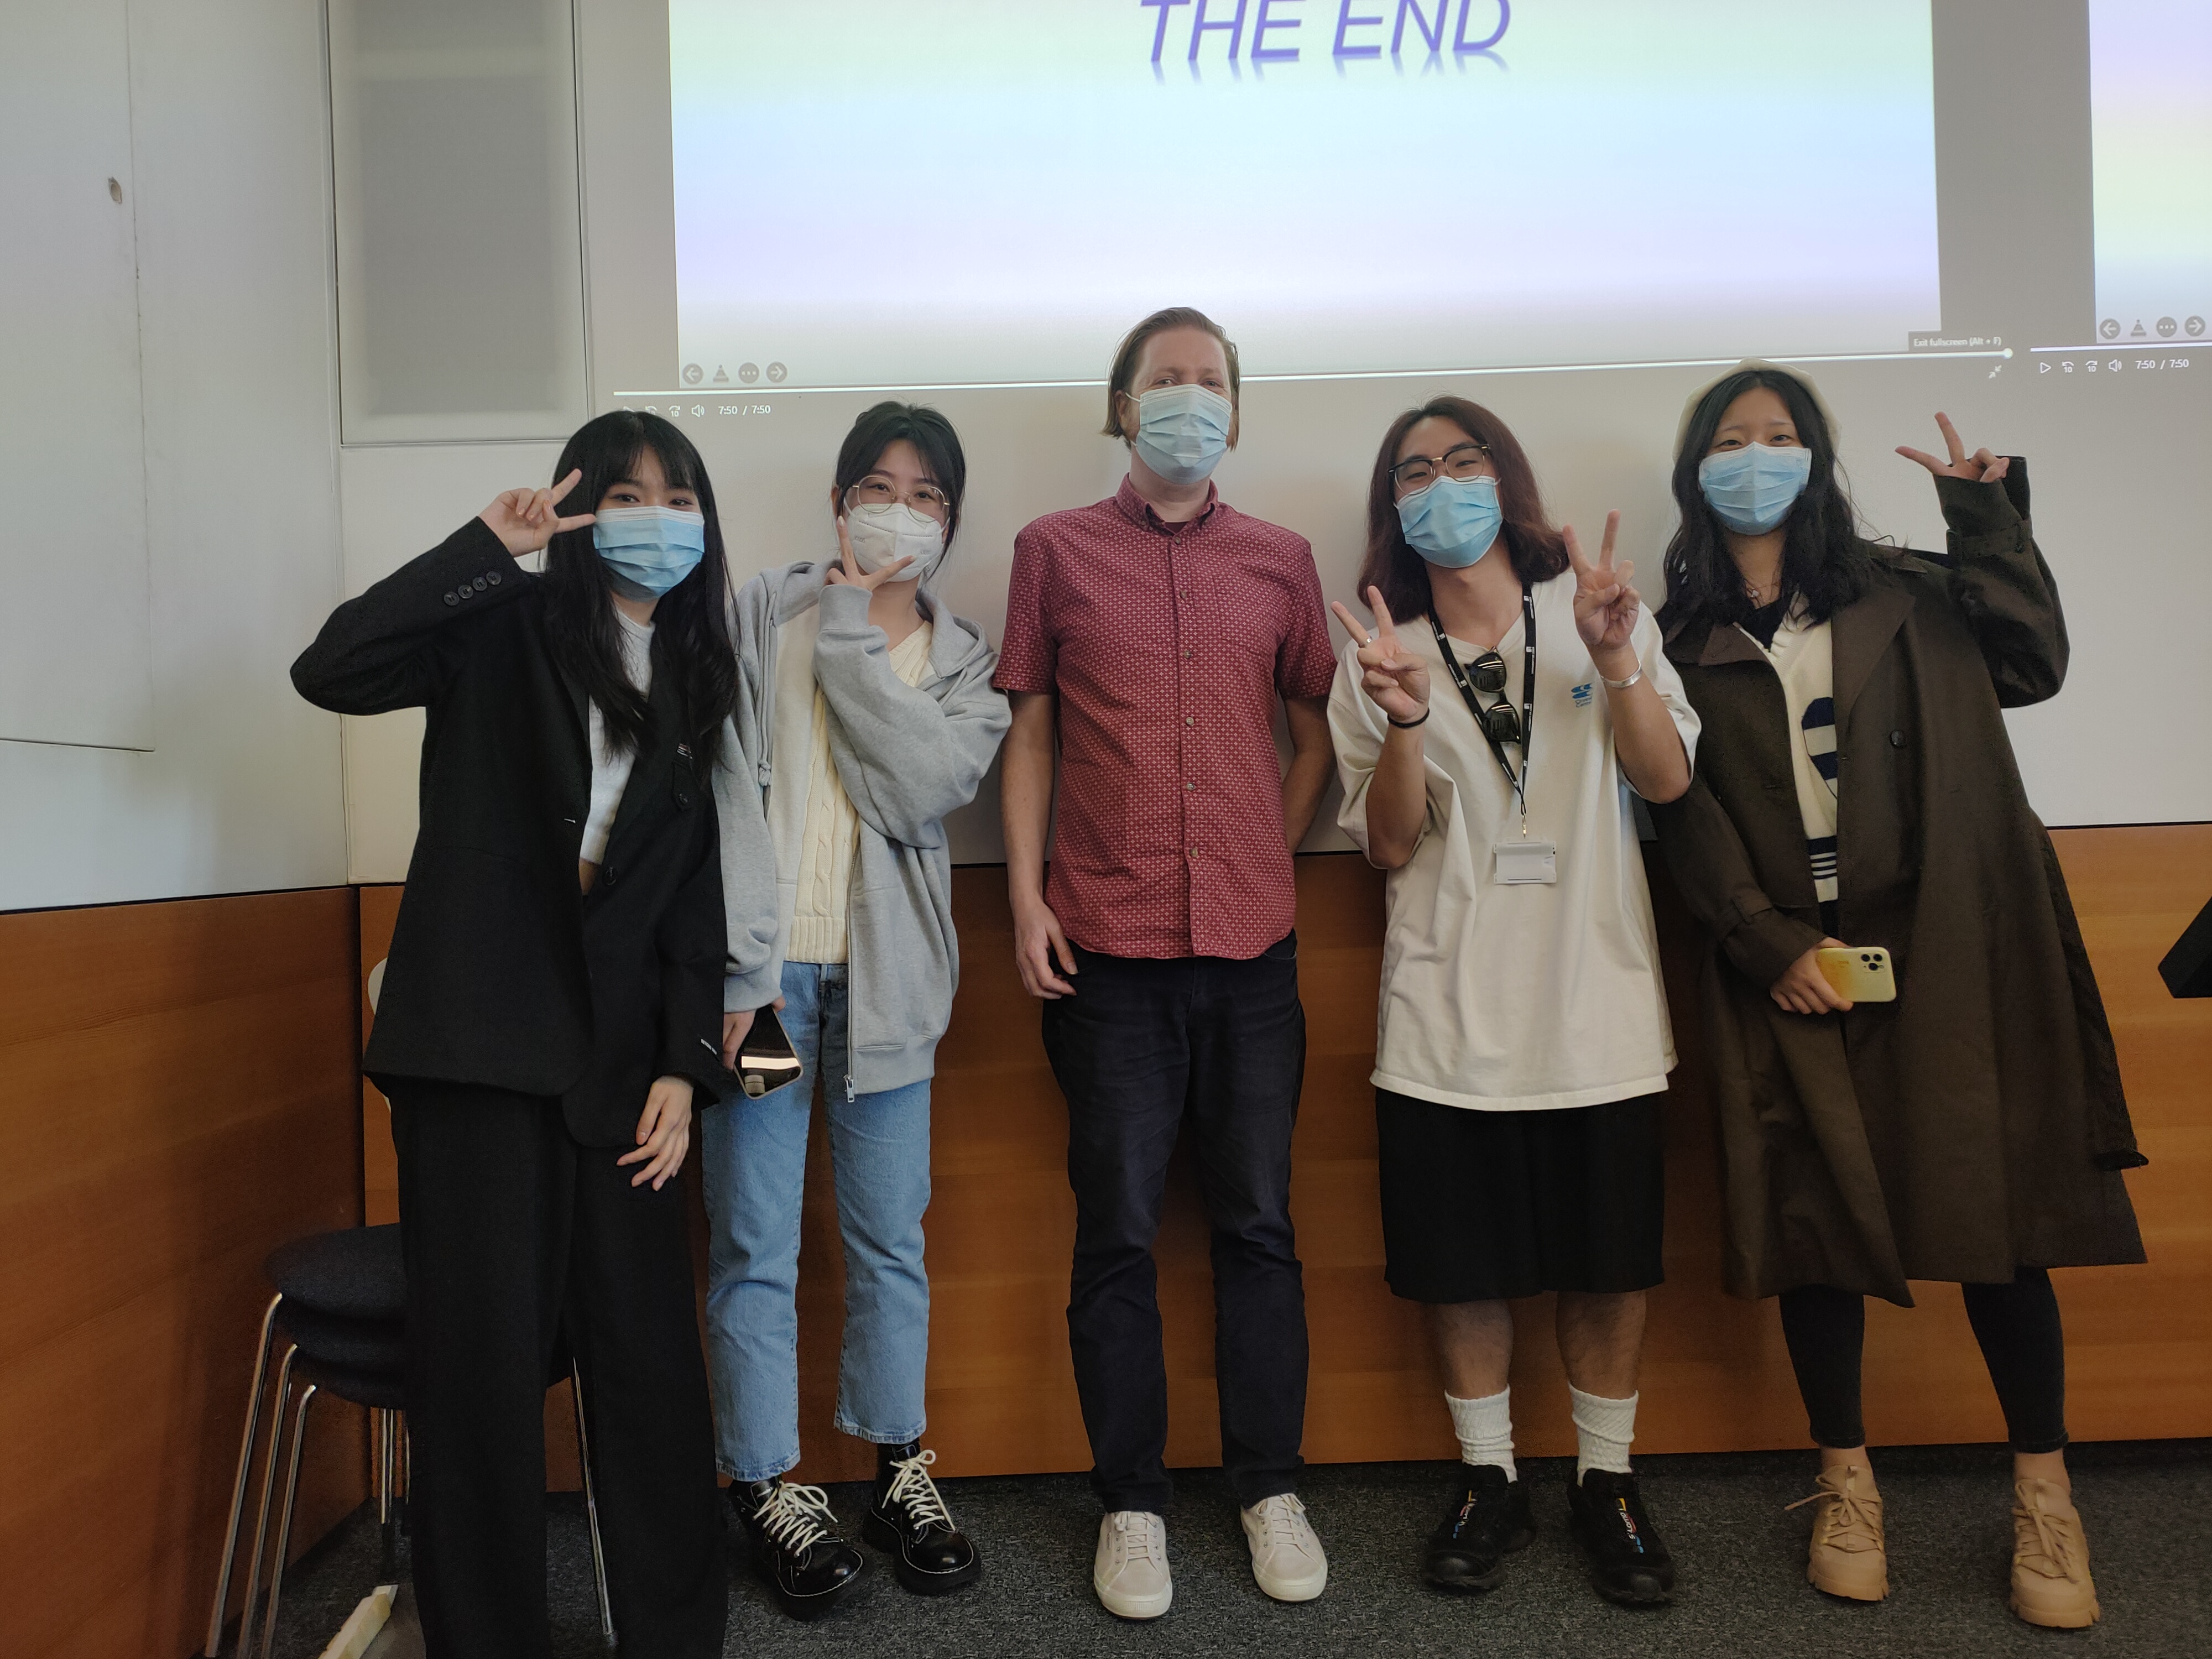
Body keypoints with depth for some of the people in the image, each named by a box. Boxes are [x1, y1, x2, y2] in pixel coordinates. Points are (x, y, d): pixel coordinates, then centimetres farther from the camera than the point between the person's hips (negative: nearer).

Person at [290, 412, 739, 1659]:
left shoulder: (697, 678, 13)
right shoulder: (505, 629, 3)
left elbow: (696, 886, 9)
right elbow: (332, 670, -14)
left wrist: (685, 1064, 2)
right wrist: (486, 549, -13)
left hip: (618, 1058, 3)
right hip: (479, 1042, -3)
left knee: (651, 1355, 5)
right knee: (485, 1353, 0)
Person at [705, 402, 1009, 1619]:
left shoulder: (963, 660, 9)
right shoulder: (764, 613, 4)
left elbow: (924, 789, -11)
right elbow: (727, 793, -4)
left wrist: (855, 638, -8)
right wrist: (740, 966, -11)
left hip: (883, 973, 2)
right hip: (762, 966, -2)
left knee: (890, 1236, 11)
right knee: (756, 1247, 4)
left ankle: (898, 1468, 27)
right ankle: (769, 1486, 20)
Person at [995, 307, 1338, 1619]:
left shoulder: (1280, 560, 10)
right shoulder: (1057, 550, 6)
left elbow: (1314, 729, 15)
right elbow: (1030, 733, 5)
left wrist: (1273, 857, 4)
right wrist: (1027, 896, -2)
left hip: (1252, 944, 2)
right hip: (1108, 944, -1)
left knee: (1260, 1225, 9)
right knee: (1119, 1235, 5)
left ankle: (1273, 1489, 25)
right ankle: (1133, 1504, 21)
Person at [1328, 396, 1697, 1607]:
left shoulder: (1596, 610, 5)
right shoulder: (1379, 656, 5)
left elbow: (1666, 779, -6)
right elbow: (1389, 843, -3)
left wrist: (1615, 661, -23)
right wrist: (1406, 721, -20)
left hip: (1597, 1005, 0)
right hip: (1448, 1017, 0)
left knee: (1609, 1258, 10)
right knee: (1462, 1265, 8)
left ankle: (1607, 1483, 29)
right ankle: (1488, 1482, 28)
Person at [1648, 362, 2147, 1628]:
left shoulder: (1899, 595, 14)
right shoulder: (1679, 636, 8)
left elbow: (2033, 665, 3)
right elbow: (1688, 814, 0)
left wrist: (1987, 520, -2)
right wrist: (1769, 943, -9)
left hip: (1946, 949, 1)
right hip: (1787, 965, 0)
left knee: (1998, 1204, 0)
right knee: (1813, 1217, 4)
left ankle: (2045, 1491, 17)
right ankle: (1847, 1478, 21)